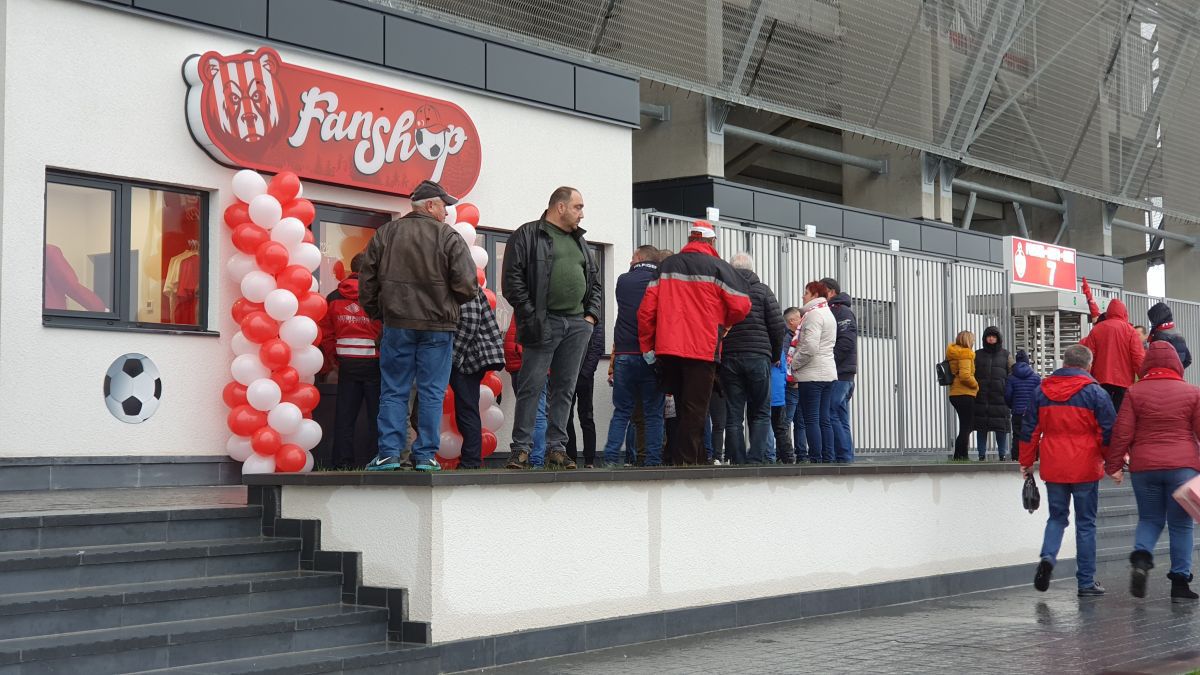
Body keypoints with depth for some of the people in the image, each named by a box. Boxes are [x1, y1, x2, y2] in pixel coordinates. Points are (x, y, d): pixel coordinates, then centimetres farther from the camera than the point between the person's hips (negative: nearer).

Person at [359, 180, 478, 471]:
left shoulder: (386, 234, 6)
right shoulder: (449, 238, -4)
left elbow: (367, 280, 7)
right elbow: (467, 286, -10)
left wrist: (377, 313, 18)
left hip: (396, 324, 2)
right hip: (437, 326, -2)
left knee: (394, 390, 7)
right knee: (431, 393, 4)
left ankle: (388, 453, 1)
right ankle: (425, 455, 3)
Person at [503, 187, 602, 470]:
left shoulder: (579, 241, 21)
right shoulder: (527, 235, -1)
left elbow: (594, 280, 25)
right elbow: (513, 279, -8)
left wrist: (591, 314, 10)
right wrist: (530, 315, -13)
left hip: (577, 325, 6)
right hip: (544, 323, -6)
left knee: (564, 389, 7)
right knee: (532, 386, -7)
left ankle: (556, 448, 11)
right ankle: (521, 448, -3)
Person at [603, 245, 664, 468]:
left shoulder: (623, 281, 5)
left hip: (624, 355, 1)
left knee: (621, 412, 8)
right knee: (653, 414, 4)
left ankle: (611, 458, 0)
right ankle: (653, 461, 0)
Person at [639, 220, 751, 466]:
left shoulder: (666, 266, 12)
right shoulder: (718, 267, -1)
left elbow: (646, 309, 6)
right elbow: (741, 306, -3)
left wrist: (647, 345, 11)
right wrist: (722, 323, 17)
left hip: (668, 349, 5)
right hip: (703, 350, -5)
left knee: (684, 409, 15)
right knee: (695, 412, -2)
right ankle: (687, 461, -8)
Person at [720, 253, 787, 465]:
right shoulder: (762, 290, 5)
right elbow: (778, 327, 0)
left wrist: (717, 356, 13)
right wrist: (775, 356, 14)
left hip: (728, 358, 1)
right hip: (758, 357, -1)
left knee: (733, 416, 4)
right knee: (760, 413, 8)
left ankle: (738, 463, 1)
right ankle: (755, 459, -6)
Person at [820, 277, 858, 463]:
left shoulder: (843, 312, -6)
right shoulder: (832, 311, 23)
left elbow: (846, 342, -17)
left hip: (840, 374, -10)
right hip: (842, 376, 10)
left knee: (830, 414, -13)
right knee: (840, 418, 9)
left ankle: (843, 456, -12)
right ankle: (845, 456, 10)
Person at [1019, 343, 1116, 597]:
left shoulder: (1042, 391, 6)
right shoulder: (1095, 392, -5)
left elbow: (1029, 429, 9)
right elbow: (1109, 431, -5)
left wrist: (1027, 461, 17)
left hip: (1052, 468, 3)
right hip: (1085, 468, -3)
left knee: (1057, 516, 16)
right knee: (1085, 522, 6)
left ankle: (1048, 557, -11)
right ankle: (1086, 582, 9)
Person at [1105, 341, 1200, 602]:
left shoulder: (1134, 392, 1)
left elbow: (1122, 433, -1)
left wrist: (1113, 465, 7)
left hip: (1144, 466, 1)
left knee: (1149, 519, 15)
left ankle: (1141, 556, -13)